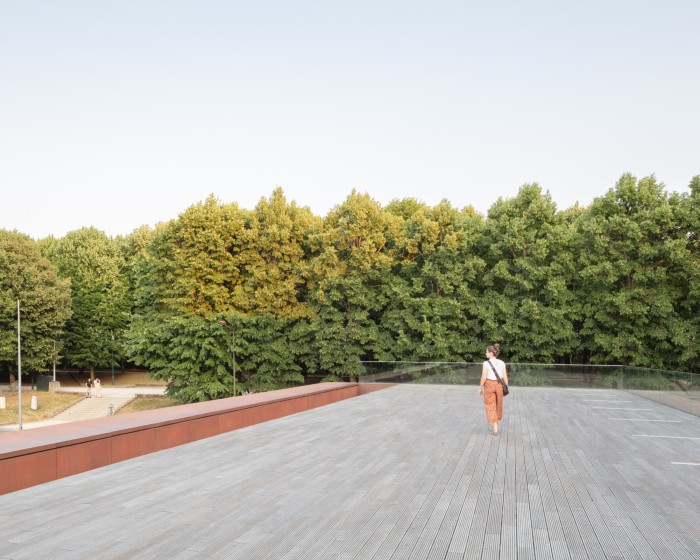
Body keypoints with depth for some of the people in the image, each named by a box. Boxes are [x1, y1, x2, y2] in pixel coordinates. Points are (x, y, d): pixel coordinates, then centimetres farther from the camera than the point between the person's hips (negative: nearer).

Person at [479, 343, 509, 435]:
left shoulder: (486, 363, -15)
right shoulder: (502, 363, -3)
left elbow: (483, 377, -15)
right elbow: (505, 377, -3)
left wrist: (480, 388, -2)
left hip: (489, 385, -4)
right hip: (499, 386, 4)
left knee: (491, 407, 3)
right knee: (497, 406, 19)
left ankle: (495, 429, -4)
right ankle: (495, 427, 30)